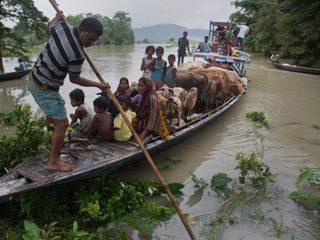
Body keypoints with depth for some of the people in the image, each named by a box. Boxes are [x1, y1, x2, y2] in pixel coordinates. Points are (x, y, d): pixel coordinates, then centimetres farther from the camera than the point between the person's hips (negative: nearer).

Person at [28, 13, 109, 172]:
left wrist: (58, 17, 34)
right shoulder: (77, 55, -28)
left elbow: (49, 26, 16)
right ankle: (53, 162, 7)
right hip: (44, 88, -9)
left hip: (35, 80, 9)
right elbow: (74, 79, -13)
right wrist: (98, 85, -4)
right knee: (62, 123, -3)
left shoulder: (61, 27, -9)